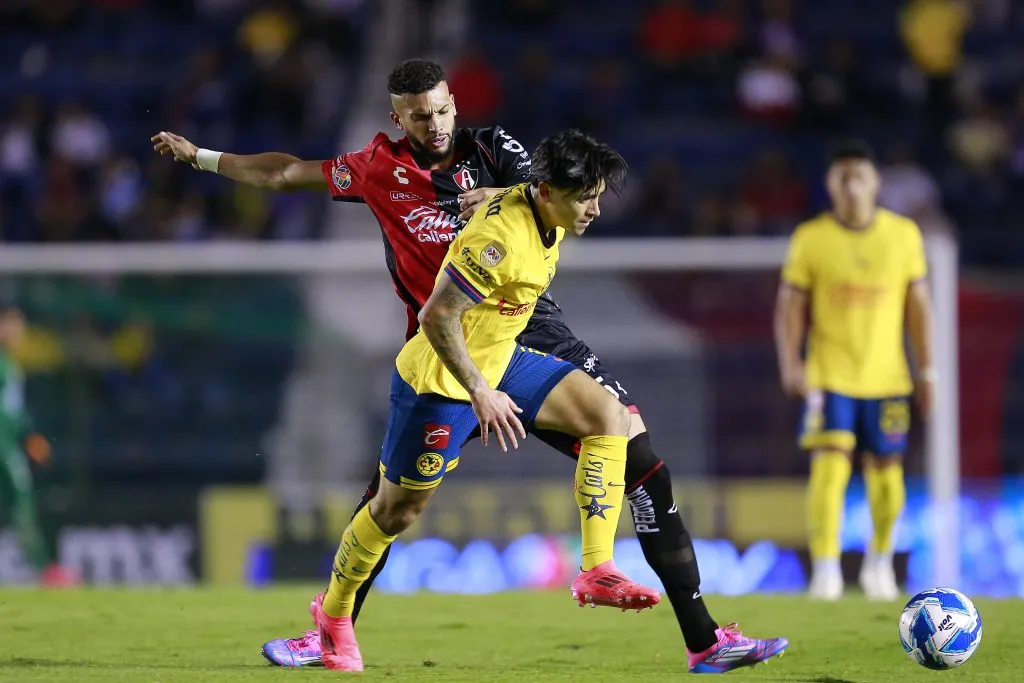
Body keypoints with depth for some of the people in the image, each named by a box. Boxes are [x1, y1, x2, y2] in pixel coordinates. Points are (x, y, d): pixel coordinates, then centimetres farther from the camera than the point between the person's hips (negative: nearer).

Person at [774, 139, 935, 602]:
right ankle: (825, 570, -16)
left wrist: (926, 370, 6)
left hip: (887, 378, 2)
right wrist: (790, 363, -13)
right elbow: (790, 305, 0)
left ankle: (879, 560, 28)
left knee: (886, 474, 6)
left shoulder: (904, 234, 3)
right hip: (829, 378, -2)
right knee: (829, 468, -16)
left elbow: (917, 304, 8)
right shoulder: (810, 238, -1)